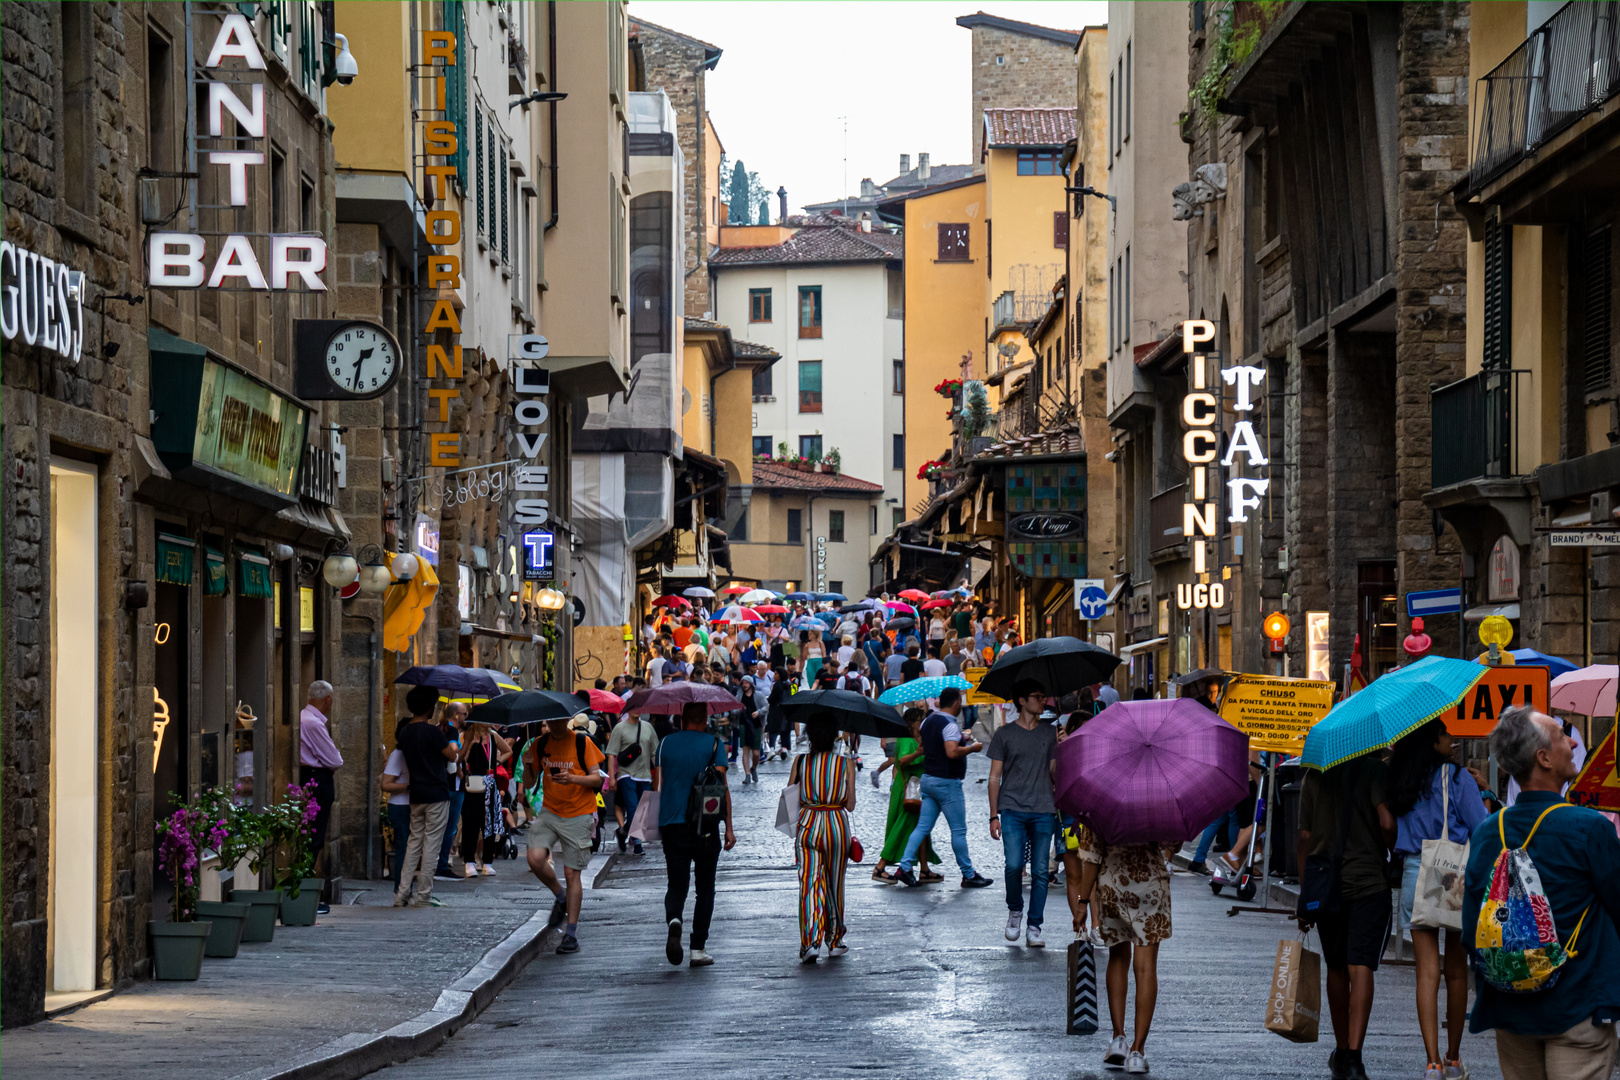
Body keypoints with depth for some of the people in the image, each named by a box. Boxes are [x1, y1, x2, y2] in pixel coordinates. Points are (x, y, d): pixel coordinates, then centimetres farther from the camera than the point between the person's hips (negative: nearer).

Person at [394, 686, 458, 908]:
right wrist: (450, 745, 12)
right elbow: (452, 756, -9)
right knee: (430, 844, -1)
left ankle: (402, 894, 8)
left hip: (416, 795, 7)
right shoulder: (431, 731, -15)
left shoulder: (405, 732, 8)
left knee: (414, 842, 12)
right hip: (436, 794, -7)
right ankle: (423, 895, 0)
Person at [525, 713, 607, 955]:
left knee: (571, 873, -3)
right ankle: (560, 898, 12)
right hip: (549, 812, 3)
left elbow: (597, 779, -7)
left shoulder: (582, 742, -6)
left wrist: (573, 779, -25)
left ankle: (571, 932, 6)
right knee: (535, 858, -18)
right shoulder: (540, 745, 5)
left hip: (578, 815, -3)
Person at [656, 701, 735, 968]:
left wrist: (659, 822, 17)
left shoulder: (665, 744, 6)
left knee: (676, 883, 8)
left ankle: (673, 919, -25)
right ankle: (698, 949, 7)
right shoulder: (714, 744, -2)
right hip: (705, 826, -2)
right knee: (705, 887, 10)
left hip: (672, 825, 2)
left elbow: (659, 785, 7)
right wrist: (728, 828, -3)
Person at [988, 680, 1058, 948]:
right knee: (1014, 865, -15)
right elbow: (995, 777, 6)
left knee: (1041, 871, -2)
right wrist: (994, 816, 0)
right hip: (1012, 810, -2)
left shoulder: (1050, 733, 14)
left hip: (1043, 811, 2)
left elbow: (1055, 772, 18)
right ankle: (1014, 910, 11)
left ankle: (1034, 928, 5)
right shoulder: (1005, 734, 6)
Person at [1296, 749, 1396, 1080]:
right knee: (1360, 969, -8)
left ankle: (1342, 1052, 28)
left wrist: (1305, 893, 15)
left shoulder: (1315, 774, 8)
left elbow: (1305, 837, 9)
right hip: (1368, 881, -4)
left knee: (1336, 968, 17)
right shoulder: (1375, 770, -5)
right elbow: (1387, 823, -19)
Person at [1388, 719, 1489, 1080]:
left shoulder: (1399, 780, 5)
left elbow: (1388, 830, 11)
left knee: (1427, 972, 0)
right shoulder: (1457, 778, -7)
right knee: (1456, 970, 10)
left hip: (1414, 874, 3)